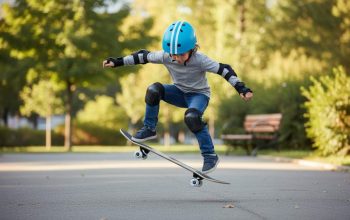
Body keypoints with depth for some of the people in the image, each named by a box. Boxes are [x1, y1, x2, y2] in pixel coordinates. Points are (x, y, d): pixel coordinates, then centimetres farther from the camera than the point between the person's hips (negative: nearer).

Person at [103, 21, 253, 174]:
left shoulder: (199, 60, -28)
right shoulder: (165, 56, -18)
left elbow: (223, 70, -26)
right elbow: (143, 56, -7)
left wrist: (242, 89, -36)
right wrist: (117, 62, -8)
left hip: (199, 94, -4)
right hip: (180, 92, 4)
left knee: (191, 117, -36)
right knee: (154, 90, -24)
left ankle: (210, 156, -22)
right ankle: (149, 129, -7)